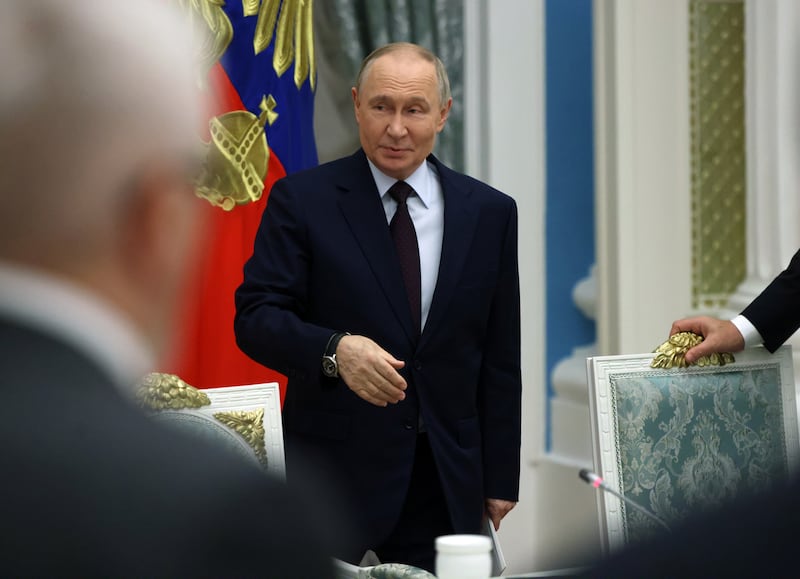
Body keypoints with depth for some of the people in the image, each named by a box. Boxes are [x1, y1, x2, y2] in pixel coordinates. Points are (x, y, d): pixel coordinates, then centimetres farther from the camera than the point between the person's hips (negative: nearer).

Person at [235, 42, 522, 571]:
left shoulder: (490, 212, 6)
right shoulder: (302, 200, -2)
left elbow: (500, 361, 8)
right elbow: (255, 317, -8)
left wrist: (500, 478, 7)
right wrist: (335, 349, -27)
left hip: (448, 481, 2)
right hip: (333, 468, -2)